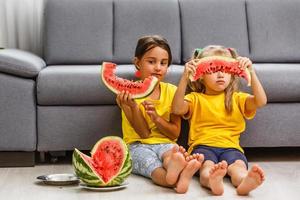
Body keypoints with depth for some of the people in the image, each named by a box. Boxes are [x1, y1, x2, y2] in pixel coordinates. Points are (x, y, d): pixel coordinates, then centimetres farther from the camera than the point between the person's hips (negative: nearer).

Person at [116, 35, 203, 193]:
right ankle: (175, 178, -70)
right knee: (148, 159, -36)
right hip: (138, 145, -2)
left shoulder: (171, 91, 8)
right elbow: (144, 133, -5)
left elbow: (175, 133, 5)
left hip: (165, 143, 2)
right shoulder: (129, 92, 0)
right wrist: (134, 107, -21)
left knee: (172, 151, -34)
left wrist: (156, 117, -14)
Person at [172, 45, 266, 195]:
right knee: (207, 165, -36)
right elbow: (177, 109, -6)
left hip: (230, 147, 2)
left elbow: (260, 101, 1)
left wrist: (251, 72, -9)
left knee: (238, 165, -34)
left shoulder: (237, 98, 20)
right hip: (203, 146, -1)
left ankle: (244, 182, -66)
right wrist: (185, 77, -15)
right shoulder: (195, 98, 16)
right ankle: (213, 181, -70)